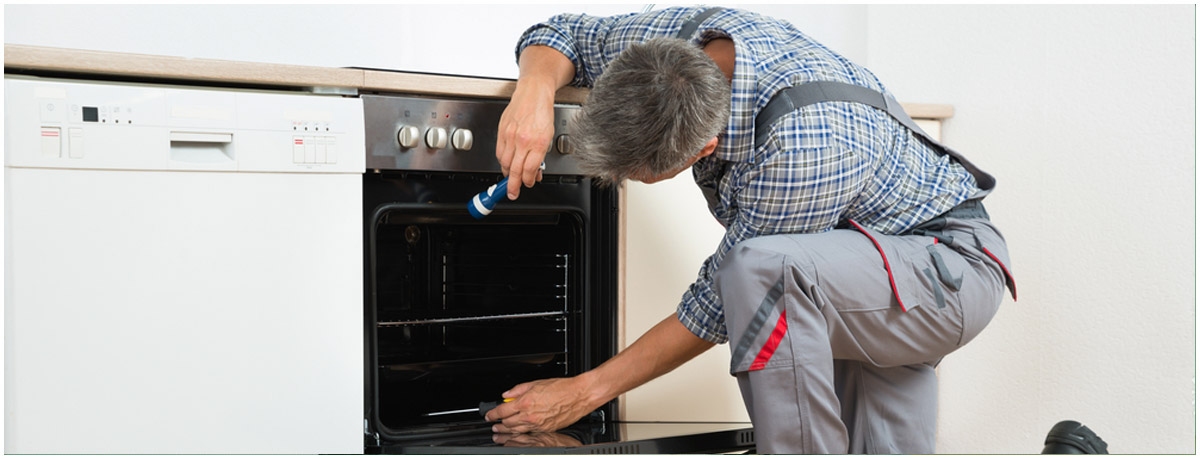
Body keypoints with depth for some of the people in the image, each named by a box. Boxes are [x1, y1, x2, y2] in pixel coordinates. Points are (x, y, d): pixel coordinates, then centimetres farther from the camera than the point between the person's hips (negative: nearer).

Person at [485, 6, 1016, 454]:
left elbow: (715, 307, -27)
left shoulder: (801, 144, -38)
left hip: (952, 268, -8)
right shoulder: (682, 36, -16)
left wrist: (585, 391, -18)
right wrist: (534, 92, -23)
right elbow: (563, 32, 2)